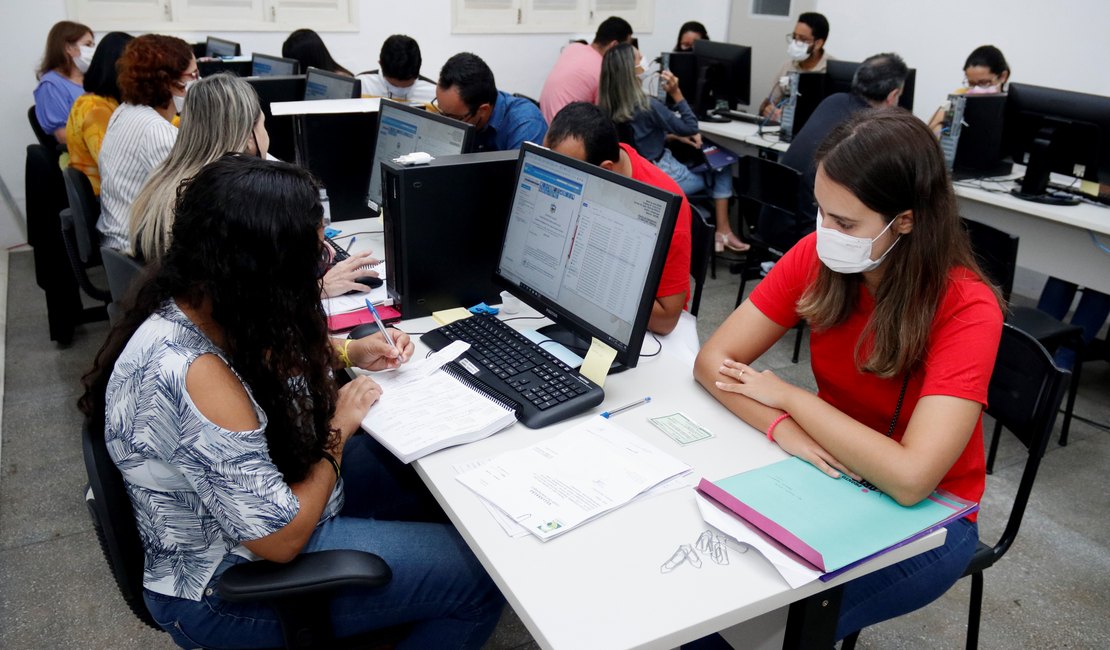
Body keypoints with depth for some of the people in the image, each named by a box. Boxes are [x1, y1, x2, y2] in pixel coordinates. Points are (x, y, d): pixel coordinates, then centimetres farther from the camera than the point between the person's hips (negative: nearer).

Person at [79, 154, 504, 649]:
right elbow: (282, 539, -28)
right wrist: (337, 429, -15)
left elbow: (263, 359, 15)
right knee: (481, 576, -6)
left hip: (261, 490, 9)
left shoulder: (189, 301, -10)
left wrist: (348, 352, 0)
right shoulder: (195, 378, -37)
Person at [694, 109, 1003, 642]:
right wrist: (783, 428, -30)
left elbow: (910, 479, -33)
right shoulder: (818, 257, -12)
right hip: (830, 476, 4)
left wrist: (790, 397, -24)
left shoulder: (966, 308, -24)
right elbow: (713, 360, -12)